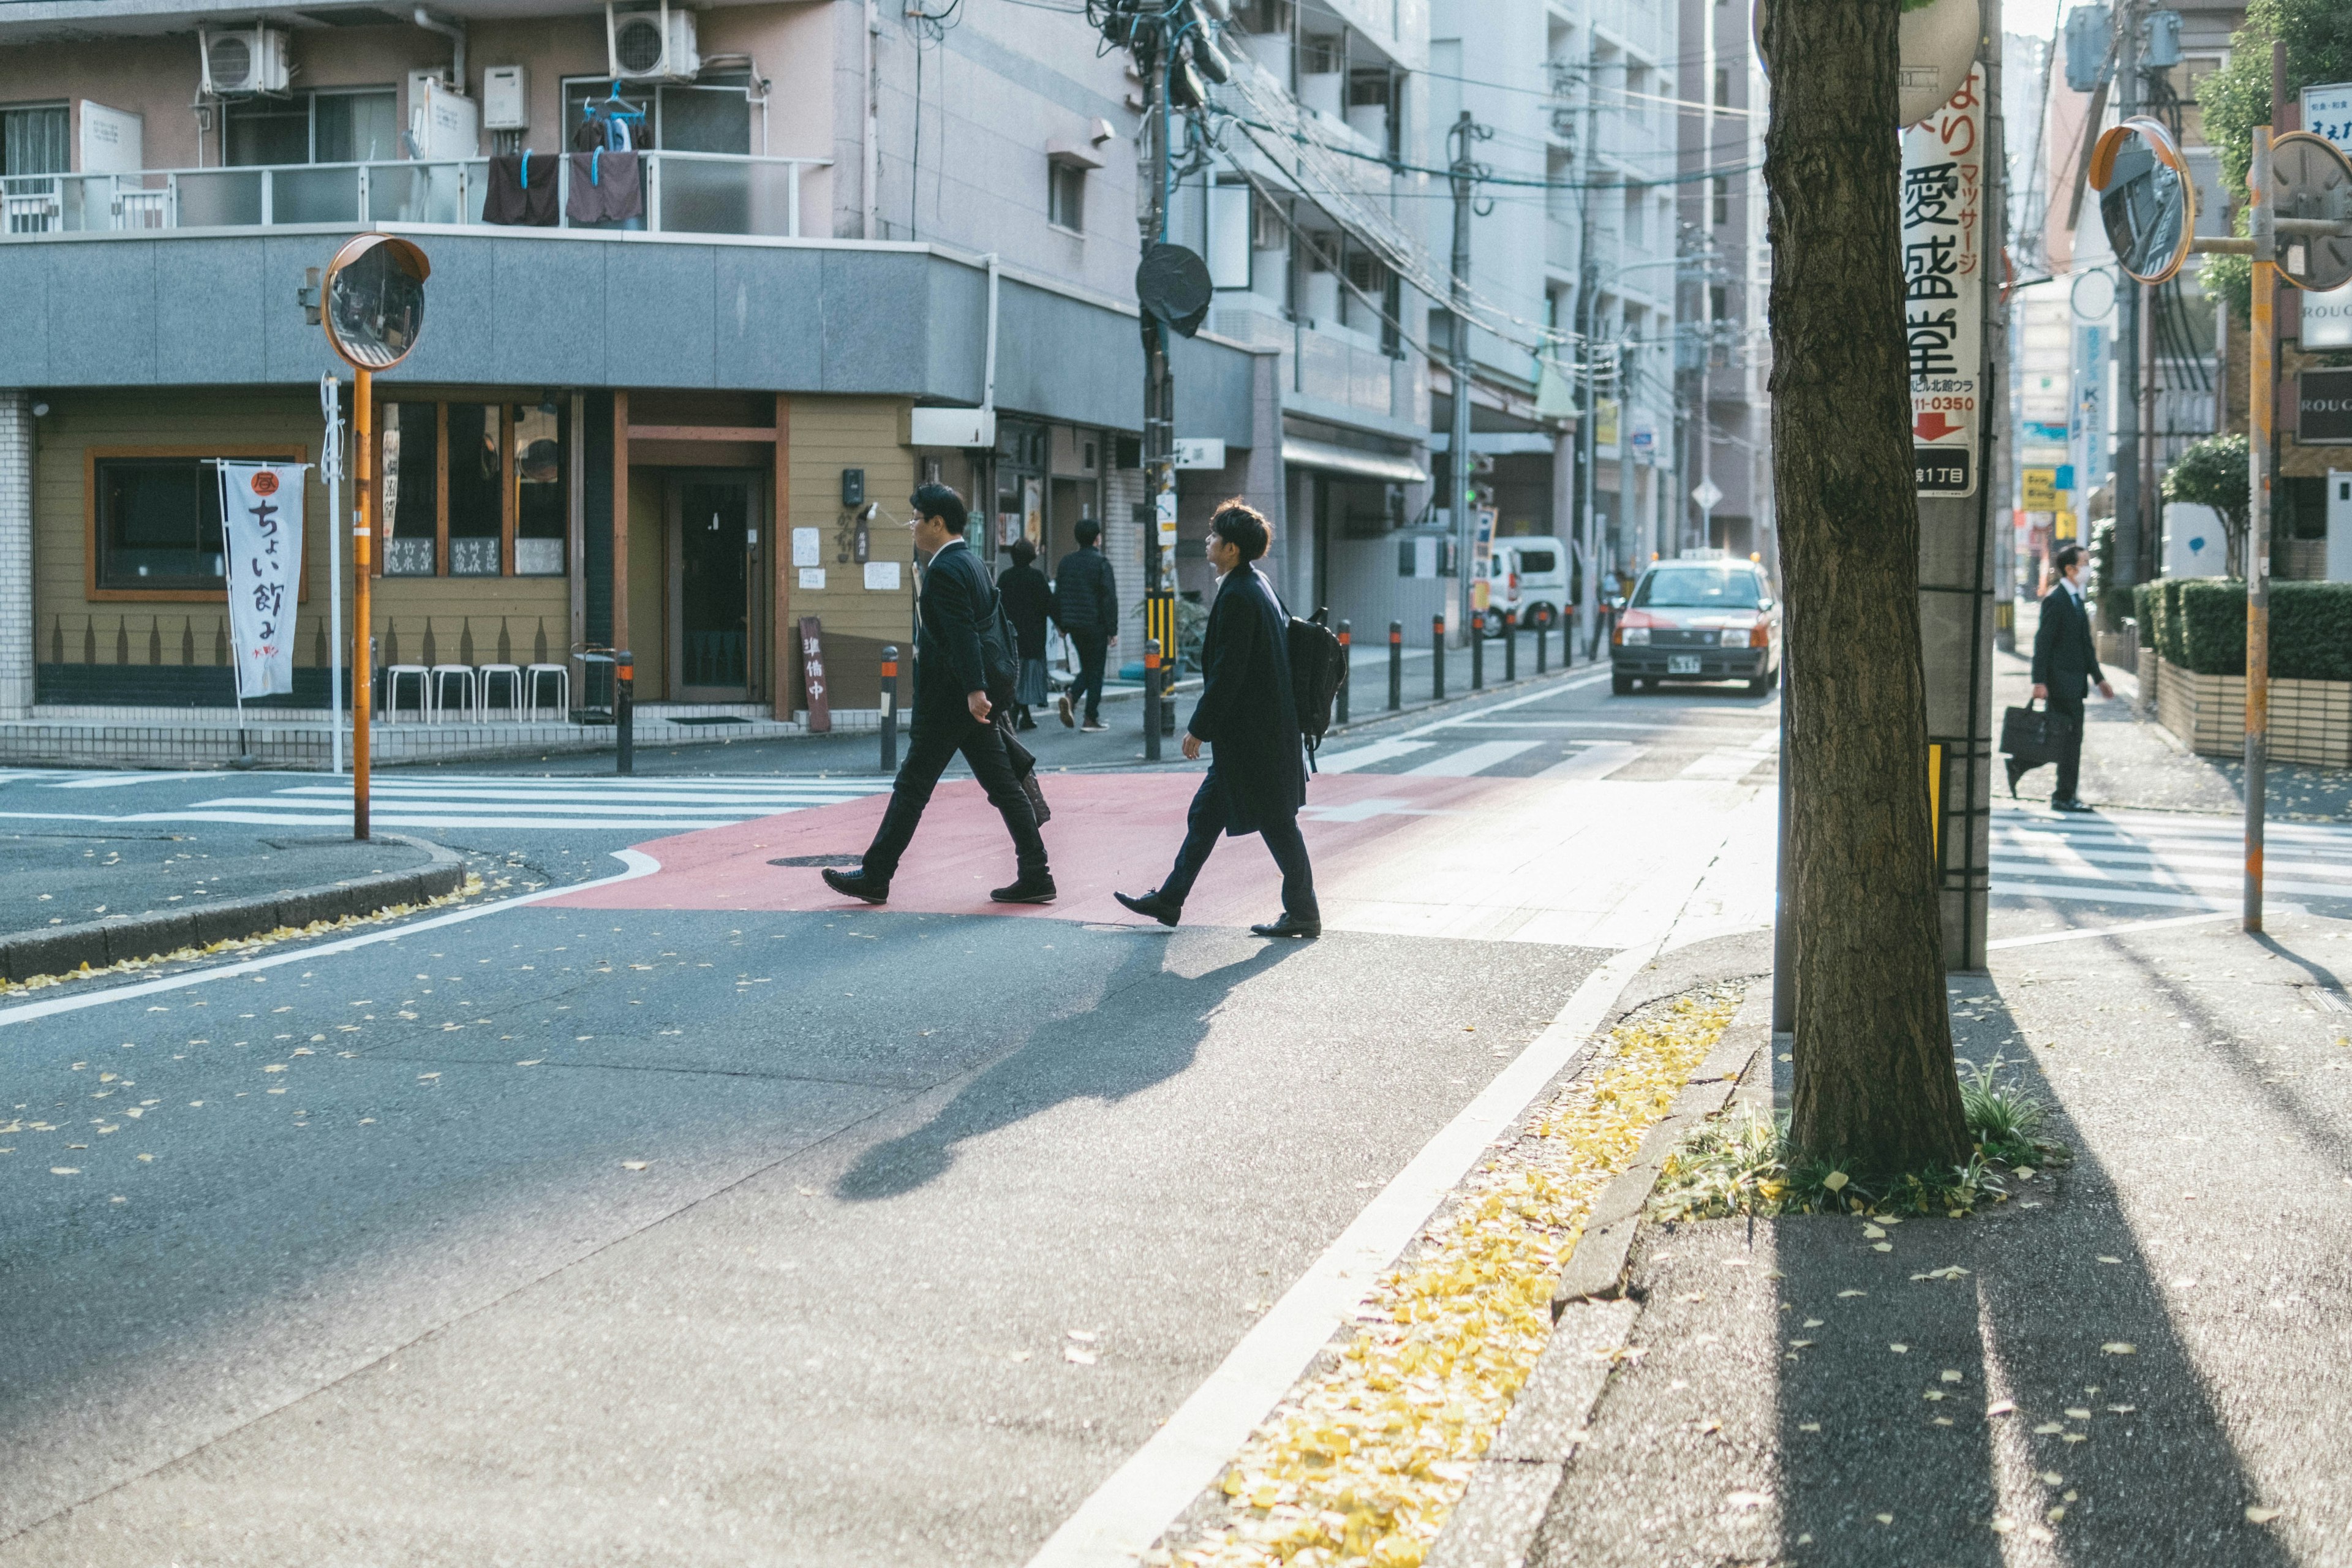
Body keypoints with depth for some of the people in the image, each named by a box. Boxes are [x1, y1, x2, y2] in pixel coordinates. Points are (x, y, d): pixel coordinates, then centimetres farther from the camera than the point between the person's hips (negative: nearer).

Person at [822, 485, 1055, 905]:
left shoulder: (944, 570, -15)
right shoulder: (969, 561, 15)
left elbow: (964, 633, -25)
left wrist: (974, 690, -32)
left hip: (949, 700, -10)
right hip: (971, 696, 10)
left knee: (912, 787, -2)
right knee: (1003, 786, 8)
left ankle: (875, 877, 5)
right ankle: (1035, 875, 6)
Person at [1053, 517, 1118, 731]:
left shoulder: (1066, 562, 7)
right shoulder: (1100, 563, -11)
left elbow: (1058, 596, 10)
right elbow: (1109, 598, -12)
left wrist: (1061, 625, 17)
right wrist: (1113, 630, -8)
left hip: (1073, 625, 6)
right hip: (1095, 625, -6)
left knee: (1087, 668, 18)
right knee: (1096, 670, 3)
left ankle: (1071, 697, -8)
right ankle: (1092, 718, 4)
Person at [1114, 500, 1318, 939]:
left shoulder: (1238, 596, -19)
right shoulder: (1258, 585, 11)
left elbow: (1227, 671, -21)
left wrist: (1199, 727, -15)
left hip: (1252, 735, -10)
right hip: (1248, 735, 10)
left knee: (1276, 822, 0)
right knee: (1205, 814, 15)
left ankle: (1303, 913, 10)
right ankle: (1169, 900, 22)